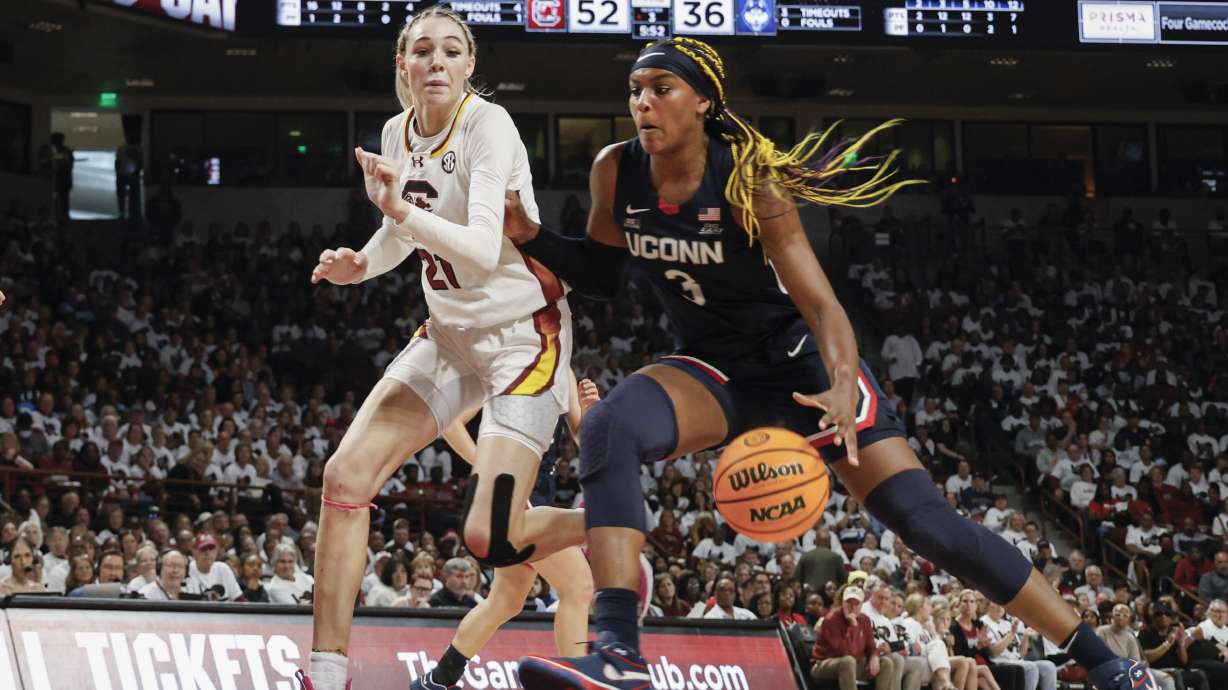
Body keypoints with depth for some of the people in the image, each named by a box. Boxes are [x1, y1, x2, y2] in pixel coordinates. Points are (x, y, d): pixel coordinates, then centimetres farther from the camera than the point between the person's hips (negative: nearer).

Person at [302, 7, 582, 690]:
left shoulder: (488, 125, -19)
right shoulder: (400, 134, 4)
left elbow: (483, 249, -29)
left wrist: (402, 209, -43)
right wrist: (359, 265, 1)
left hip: (523, 332, -7)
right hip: (451, 332, 7)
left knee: (491, 539, -15)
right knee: (347, 476, -8)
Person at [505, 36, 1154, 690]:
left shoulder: (747, 181, -22)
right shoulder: (616, 171, -9)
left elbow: (821, 304, -28)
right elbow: (600, 274, 8)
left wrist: (842, 387, -46)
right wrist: (531, 236, -11)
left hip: (796, 364, -4)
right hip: (710, 369, 4)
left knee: (925, 519, -13)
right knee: (608, 427, -29)